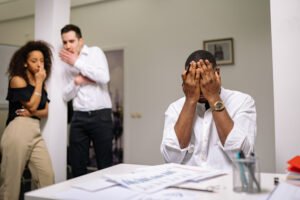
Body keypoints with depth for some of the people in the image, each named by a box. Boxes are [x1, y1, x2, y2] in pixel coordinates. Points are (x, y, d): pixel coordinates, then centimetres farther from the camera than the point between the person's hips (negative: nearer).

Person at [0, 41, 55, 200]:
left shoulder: (40, 85, 19)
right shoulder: (17, 80, -1)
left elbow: (45, 112, 10)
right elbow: (32, 105, -10)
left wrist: (31, 113, -10)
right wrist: (39, 82, -3)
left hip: (36, 133, 6)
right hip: (18, 131, -6)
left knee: (47, 176, -2)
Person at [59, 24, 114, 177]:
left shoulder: (95, 52, 2)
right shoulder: (68, 64, 16)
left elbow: (104, 77, -16)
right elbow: (66, 96, 13)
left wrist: (77, 62, -11)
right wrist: (76, 81, -7)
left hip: (101, 115, -4)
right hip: (79, 117, 5)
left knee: (105, 163, 2)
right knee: (77, 165, 6)